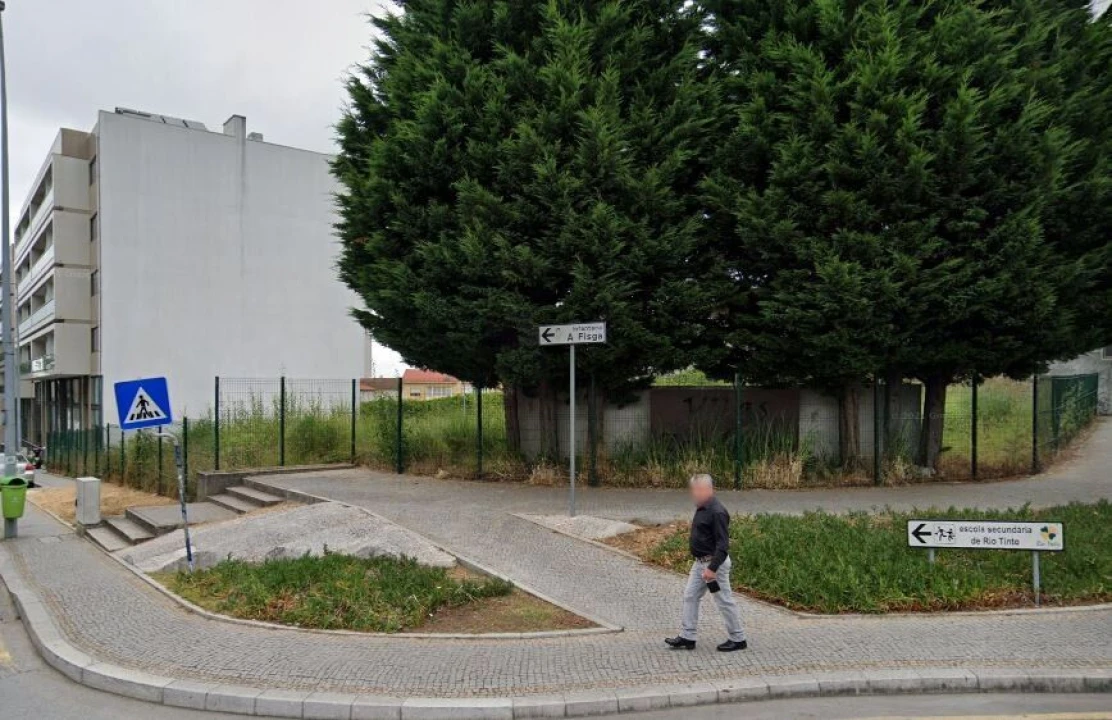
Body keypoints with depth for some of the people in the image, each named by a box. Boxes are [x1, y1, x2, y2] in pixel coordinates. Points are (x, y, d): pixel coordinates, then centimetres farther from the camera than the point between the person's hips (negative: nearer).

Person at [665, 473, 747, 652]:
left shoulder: (717, 512, -22)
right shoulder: (702, 509, 8)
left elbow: (723, 545, -25)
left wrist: (713, 568, -27)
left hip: (714, 563, -10)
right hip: (700, 562, 10)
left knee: (724, 601, 2)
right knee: (690, 596, 10)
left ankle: (738, 639, 16)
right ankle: (687, 637, 17)